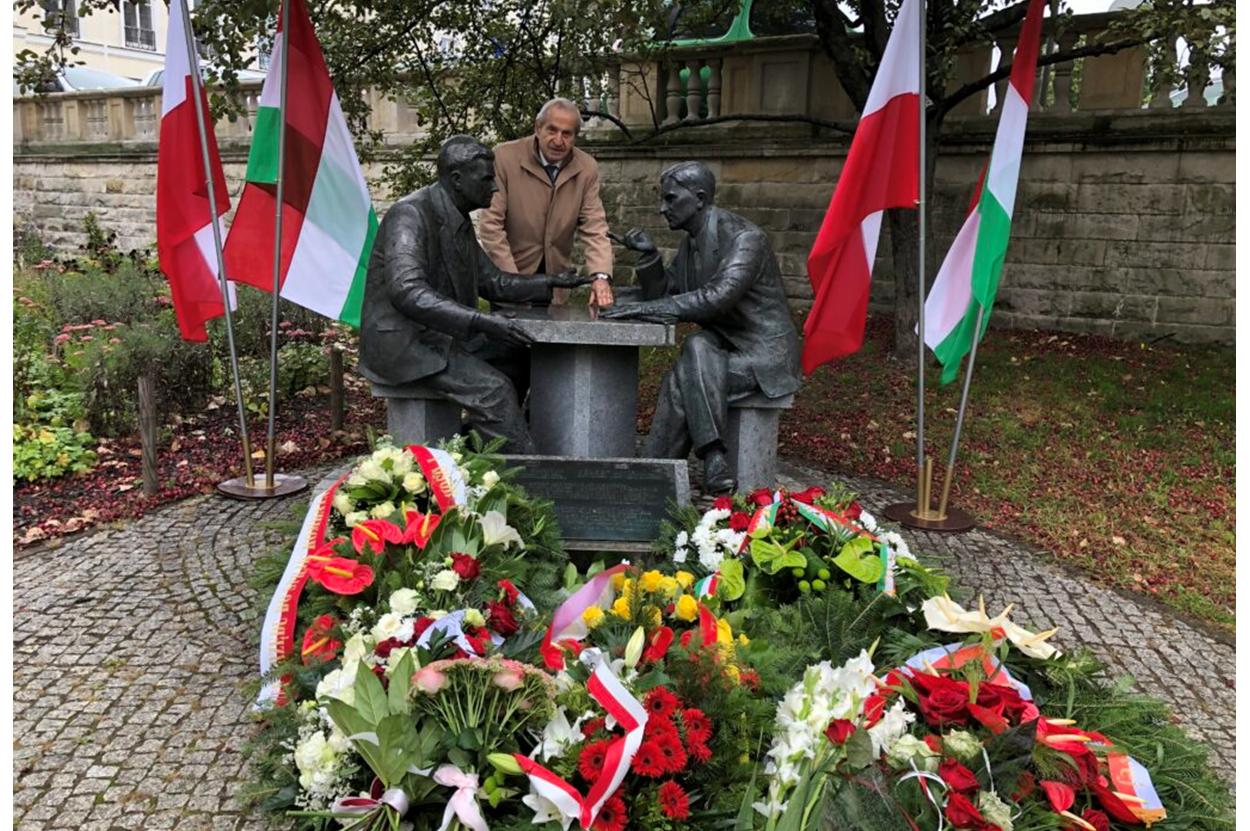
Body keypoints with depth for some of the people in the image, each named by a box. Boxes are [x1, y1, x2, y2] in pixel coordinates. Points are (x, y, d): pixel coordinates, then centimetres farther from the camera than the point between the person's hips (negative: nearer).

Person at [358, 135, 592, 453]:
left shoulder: (460, 221, 11)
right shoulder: (410, 215, -18)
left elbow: (491, 280, 18)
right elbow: (407, 291, -32)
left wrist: (549, 283, 5)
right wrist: (482, 323, -39)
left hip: (442, 337, 9)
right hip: (402, 342, -9)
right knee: (494, 389, -21)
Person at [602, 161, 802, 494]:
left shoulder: (745, 238, -17)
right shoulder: (690, 243, 11)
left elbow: (717, 297, -31)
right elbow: (661, 294, 14)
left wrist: (644, 308, -31)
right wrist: (649, 255, -3)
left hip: (765, 355, -7)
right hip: (725, 350, 7)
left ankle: (656, 469, -23)